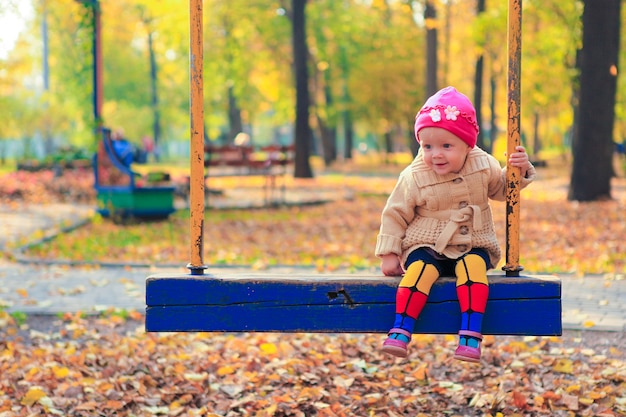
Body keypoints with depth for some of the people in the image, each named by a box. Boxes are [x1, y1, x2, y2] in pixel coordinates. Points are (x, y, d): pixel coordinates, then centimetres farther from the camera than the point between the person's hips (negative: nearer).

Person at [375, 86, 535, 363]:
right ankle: (400, 332, -33)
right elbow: (395, 215, 1)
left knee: (473, 266, -32)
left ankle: (471, 334, -35)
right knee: (420, 269, -33)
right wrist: (389, 254, -3)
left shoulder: (483, 166, 0)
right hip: (426, 246, -1)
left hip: (473, 247, 2)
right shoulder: (414, 177, -7)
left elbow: (501, 189, 20)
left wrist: (519, 171, 0)